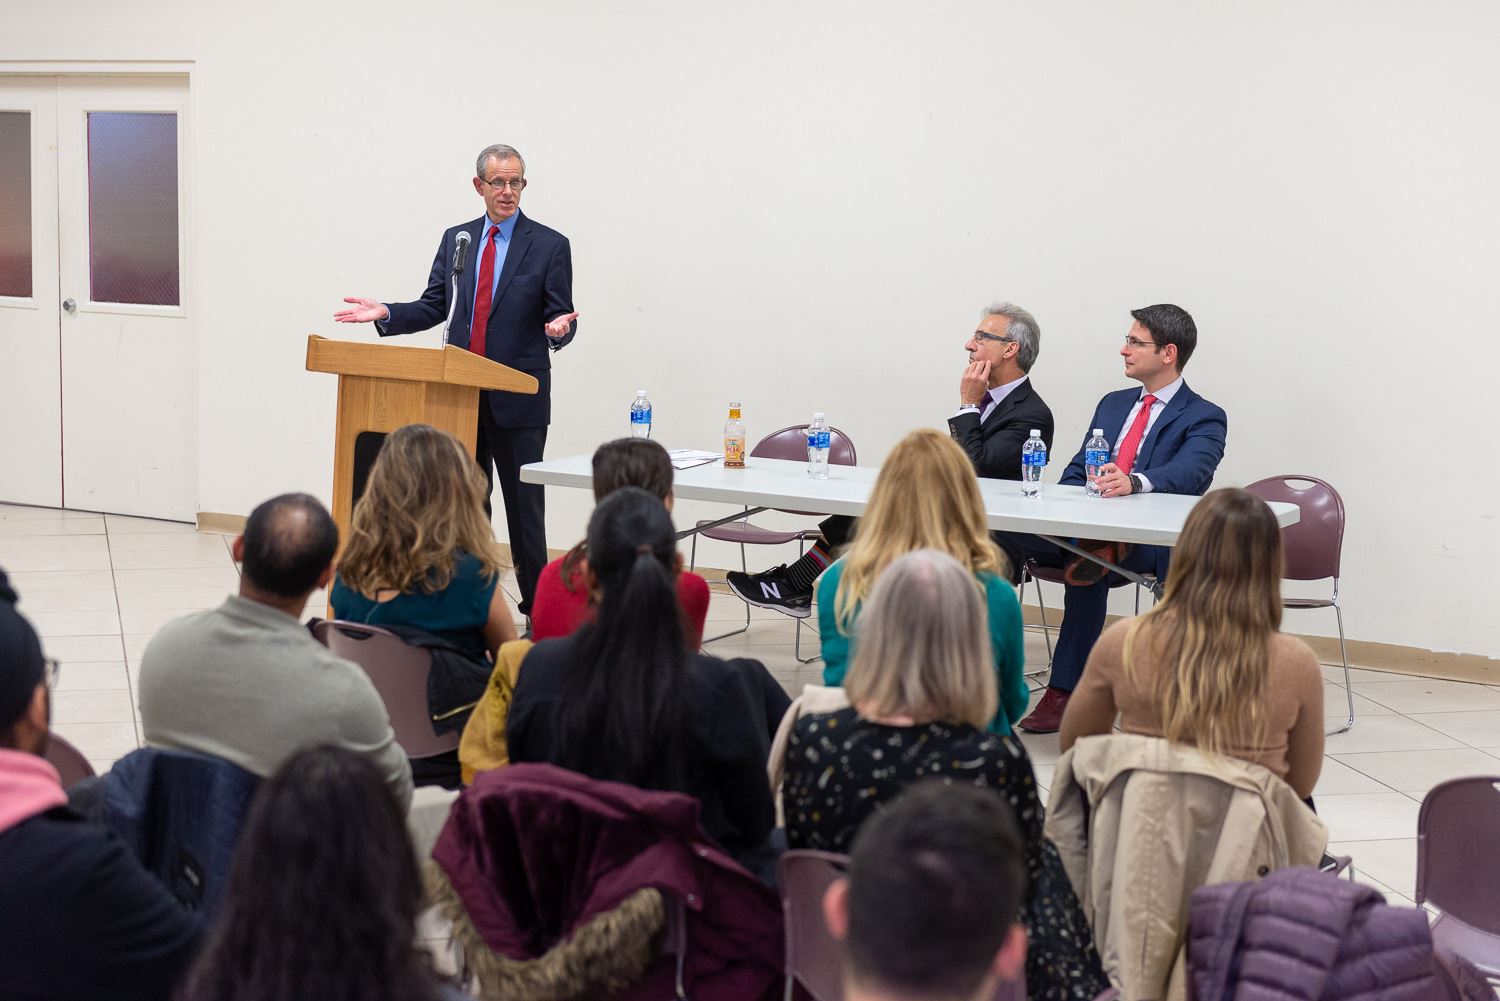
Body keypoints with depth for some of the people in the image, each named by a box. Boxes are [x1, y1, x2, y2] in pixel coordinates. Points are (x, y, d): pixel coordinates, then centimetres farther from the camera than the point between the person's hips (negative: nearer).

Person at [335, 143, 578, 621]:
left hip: (517, 398, -4)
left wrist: (559, 329, -26)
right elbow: (433, 307, 10)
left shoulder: (549, 245, -2)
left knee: (524, 505, 1)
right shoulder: (456, 238, 10)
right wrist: (386, 313, -5)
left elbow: (560, 318, -4)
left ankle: (535, 609, 8)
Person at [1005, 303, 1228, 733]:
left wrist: (1134, 482, -45)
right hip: (1087, 527, 6)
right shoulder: (1113, 404, 27)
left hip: (1149, 541, -6)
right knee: (1004, 532, -25)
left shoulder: (1204, 419, 2)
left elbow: (1191, 472, -21)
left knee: (1087, 559, -41)